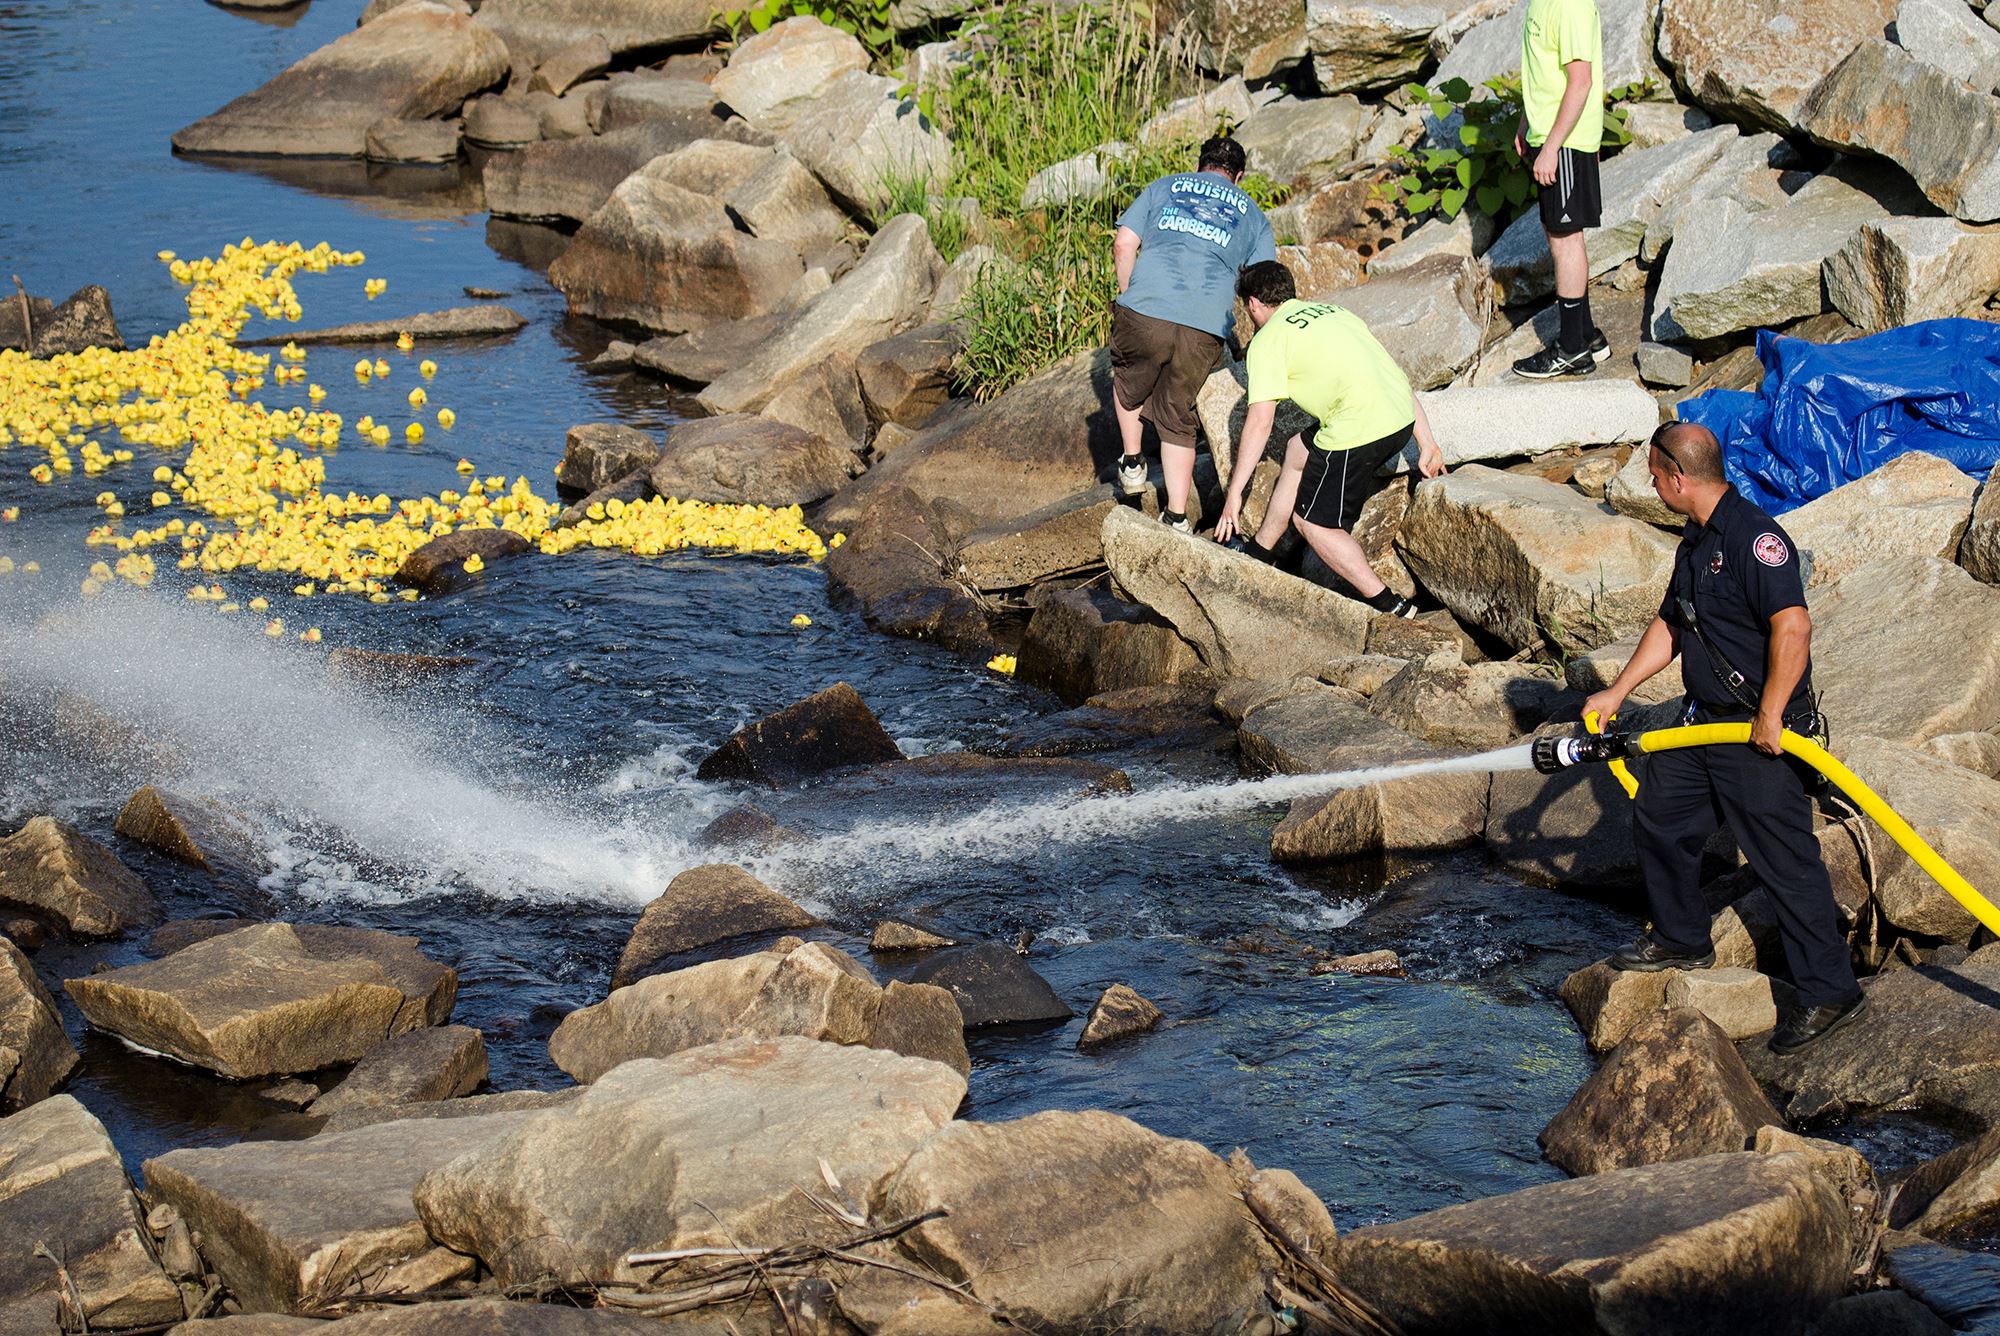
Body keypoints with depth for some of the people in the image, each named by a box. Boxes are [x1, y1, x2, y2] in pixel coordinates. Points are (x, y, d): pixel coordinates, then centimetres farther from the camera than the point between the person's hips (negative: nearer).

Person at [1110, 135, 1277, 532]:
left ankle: (1132, 463, 27)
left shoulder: (1165, 187, 20)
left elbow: (1123, 245, 8)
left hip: (1145, 310, -1)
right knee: (1177, 417, 15)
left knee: (1129, 385, 31)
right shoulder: (1251, 214, 22)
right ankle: (1176, 517, 13)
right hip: (1206, 329, 1)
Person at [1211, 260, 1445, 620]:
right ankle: (1257, 554, 41)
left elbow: (1259, 422, -5)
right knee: (1298, 451, 28)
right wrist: (1426, 443, 23)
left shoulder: (1268, 340, 2)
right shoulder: (1333, 311, 24)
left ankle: (1389, 605, 4)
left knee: (1312, 522, 8)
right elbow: (1397, 376, 20)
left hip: (1360, 429, -8)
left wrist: (1233, 494, 0)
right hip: (1403, 417, 8)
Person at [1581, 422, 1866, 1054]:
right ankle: (1681, 939, 39)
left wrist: (1769, 717, -26)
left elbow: (1793, 627, -29)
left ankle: (1830, 991, -5)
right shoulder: (1695, 544, 12)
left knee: (1784, 857, -9)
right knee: (1657, 816, 20)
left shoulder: (1753, 537, -21)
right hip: (1708, 721, 10)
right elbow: (1670, 627, 23)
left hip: (1762, 732, -10)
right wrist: (1616, 693, 22)